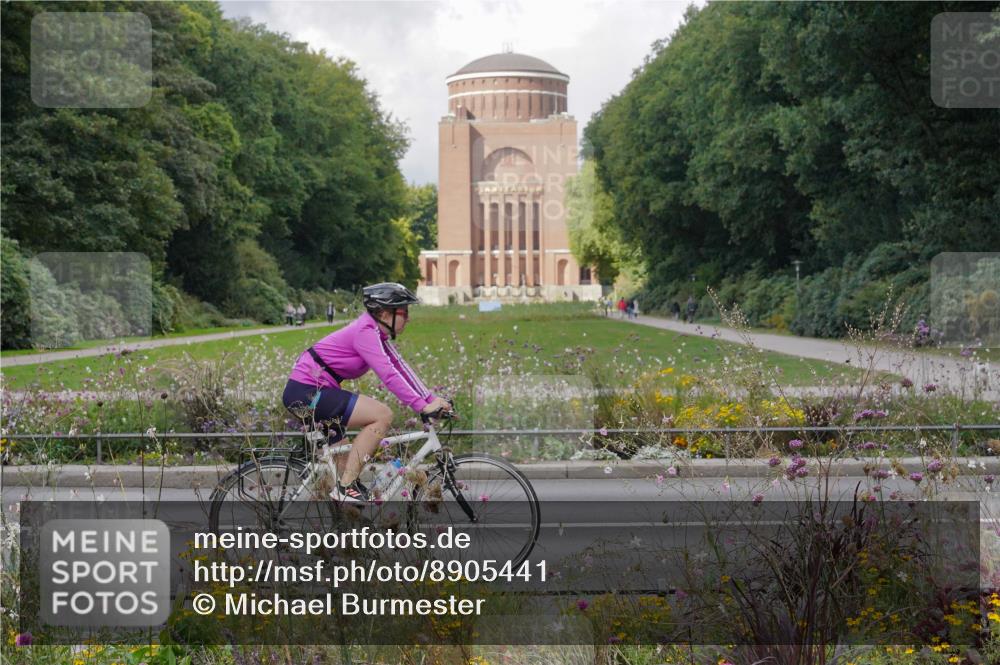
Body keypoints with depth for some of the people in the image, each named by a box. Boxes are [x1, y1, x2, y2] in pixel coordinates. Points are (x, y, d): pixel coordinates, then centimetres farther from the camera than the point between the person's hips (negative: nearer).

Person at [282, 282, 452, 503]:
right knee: (382, 415, -16)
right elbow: (388, 375, -26)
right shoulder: (366, 332, -17)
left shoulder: (376, 333, 12)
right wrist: (422, 406, -27)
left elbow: (401, 368, 11)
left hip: (302, 393, 11)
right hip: (306, 392, -11)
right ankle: (346, 487, -13)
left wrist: (432, 399, 3)